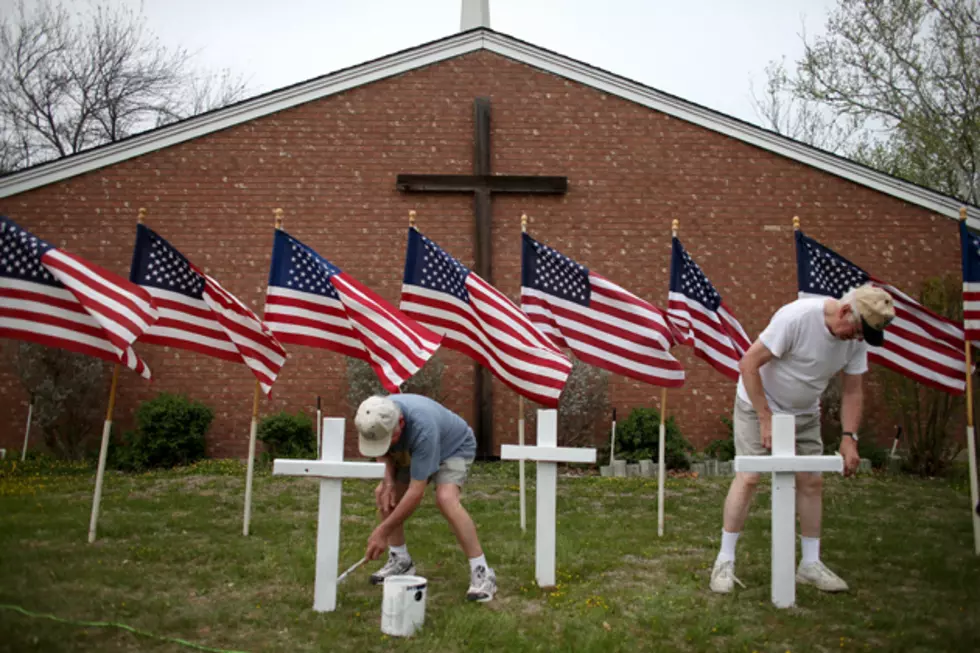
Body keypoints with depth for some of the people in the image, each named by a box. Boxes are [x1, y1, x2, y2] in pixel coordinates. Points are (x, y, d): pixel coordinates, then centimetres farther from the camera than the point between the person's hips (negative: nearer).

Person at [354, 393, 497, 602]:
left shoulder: (422, 427, -44)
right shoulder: (378, 419, -25)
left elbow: (416, 491, -39)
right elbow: (383, 452, 0)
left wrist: (383, 531, -33)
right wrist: (388, 480, -19)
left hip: (455, 447, -7)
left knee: (446, 498, -31)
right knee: (383, 494, -4)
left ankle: (481, 571, -22)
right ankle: (400, 560, 13)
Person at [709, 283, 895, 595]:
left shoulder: (857, 337, -11)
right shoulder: (798, 316, -31)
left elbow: (852, 390, -1)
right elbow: (748, 364, -27)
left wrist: (849, 437, -12)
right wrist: (766, 418, -25)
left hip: (804, 412, 6)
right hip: (758, 404, -6)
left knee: (811, 482, 4)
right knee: (748, 477, -12)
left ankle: (811, 563, 16)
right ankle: (724, 561, -3)